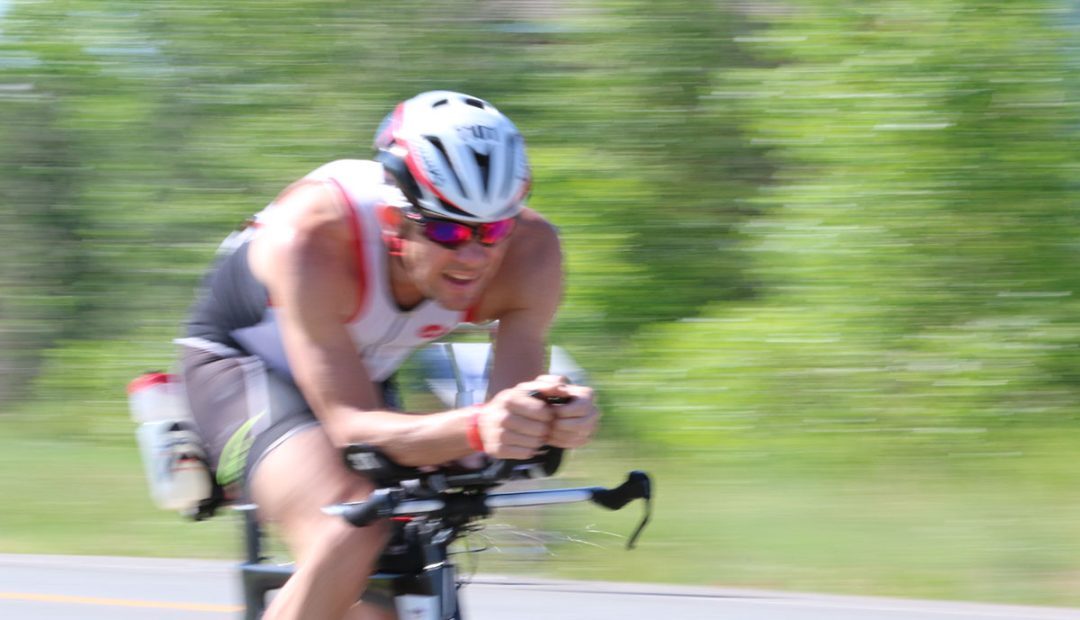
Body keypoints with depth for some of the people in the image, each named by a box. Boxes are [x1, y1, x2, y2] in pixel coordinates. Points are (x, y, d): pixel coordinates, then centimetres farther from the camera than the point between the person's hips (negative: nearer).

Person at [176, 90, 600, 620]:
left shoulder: (530, 250, -27)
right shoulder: (312, 240, -40)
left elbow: (506, 421, -29)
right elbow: (350, 426, -42)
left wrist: (553, 418, -54)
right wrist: (475, 428, -60)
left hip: (366, 375, 6)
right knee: (351, 539, -31)